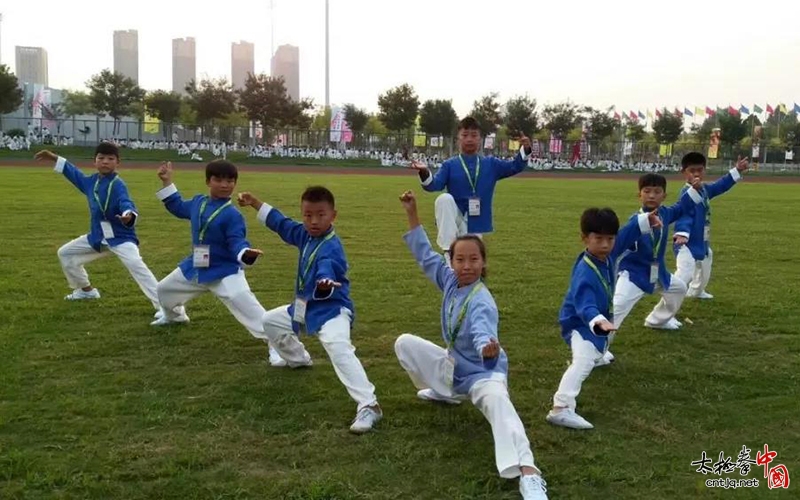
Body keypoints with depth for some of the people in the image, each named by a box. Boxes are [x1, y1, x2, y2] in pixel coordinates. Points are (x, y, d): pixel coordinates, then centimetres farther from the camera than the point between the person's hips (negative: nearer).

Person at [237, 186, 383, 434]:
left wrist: (326, 286, -66)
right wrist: (255, 203, 17)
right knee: (269, 321, 28)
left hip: (331, 308, -10)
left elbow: (327, 273, -43)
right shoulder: (305, 234, 1)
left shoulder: (331, 248, -25)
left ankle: (369, 406, -42)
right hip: (306, 307, 10)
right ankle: (297, 357, 52)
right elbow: (281, 223, 17)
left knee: (339, 350, -36)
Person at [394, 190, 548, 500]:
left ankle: (528, 475, -57)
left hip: (482, 373, -8)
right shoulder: (451, 281, -7)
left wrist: (489, 350, -71)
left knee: (497, 401, -41)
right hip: (453, 366, 8)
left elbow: (483, 336, -46)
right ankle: (447, 393, 22)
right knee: (404, 343, 5)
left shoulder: (481, 303, -27)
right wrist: (412, 214, -1)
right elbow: (425, 256, 4)